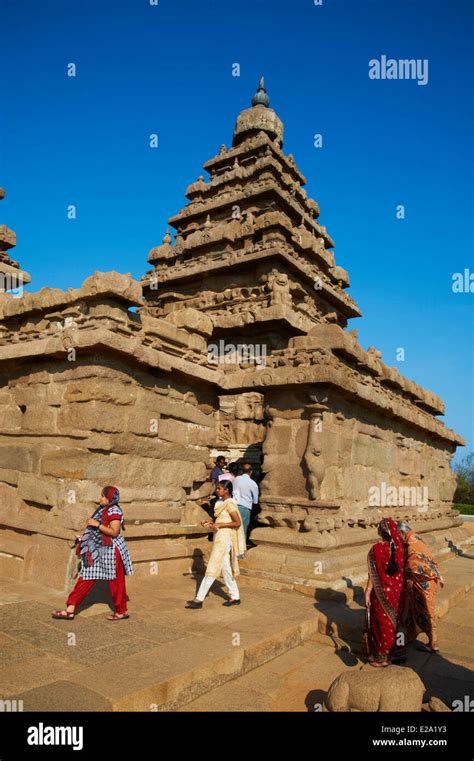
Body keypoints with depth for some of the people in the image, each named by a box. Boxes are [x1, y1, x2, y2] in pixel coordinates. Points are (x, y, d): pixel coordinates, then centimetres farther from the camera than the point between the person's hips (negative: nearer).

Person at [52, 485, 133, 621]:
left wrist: (97, 524, -22)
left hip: (111, 550, -9)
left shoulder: (114, 511, -15)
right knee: (86, 578, 7)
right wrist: (84, 537, 14)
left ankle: (122, 611, 18)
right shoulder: (103, 510, 12)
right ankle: (70, 609, 10)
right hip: (97, 550, 9)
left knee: (116, 582, 3)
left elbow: (114, 532, -23)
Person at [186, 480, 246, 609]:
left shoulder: (230, 504, -15)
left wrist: (220, 525, -19)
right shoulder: (221, 502, 12)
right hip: (220, 537, 9)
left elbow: (237, 523, -18)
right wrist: (210, 523, 3)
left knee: (213, 567, -6)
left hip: (225, 538, -9)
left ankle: (199, 599, -3)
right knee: (225, 567, 13)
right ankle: (235, 597, 21)